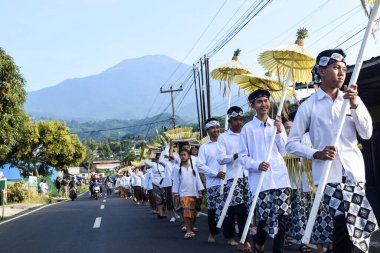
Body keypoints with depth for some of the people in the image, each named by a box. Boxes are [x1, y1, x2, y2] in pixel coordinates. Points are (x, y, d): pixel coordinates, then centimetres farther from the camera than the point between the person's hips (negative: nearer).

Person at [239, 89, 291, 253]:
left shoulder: (278, 125, 13)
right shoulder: (247, 128, 3)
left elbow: (284, 152, 9)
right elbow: (243, 156, 2)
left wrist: (279, 132, -3)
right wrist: (257, 165, -15)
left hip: (280, 176, 3)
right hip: (260, 179, -3)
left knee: (282, 216, 0)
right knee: (266, 216, -4)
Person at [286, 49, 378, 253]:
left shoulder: (353, 99, 12)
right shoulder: (309, 105, 2)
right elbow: (291, 143, 1)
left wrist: (354, 105, -9)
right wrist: (316, 154, -15)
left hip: (354, 172, 3)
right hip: (327, 174, -3)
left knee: (354, 226, 2)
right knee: (342, 226, -14)